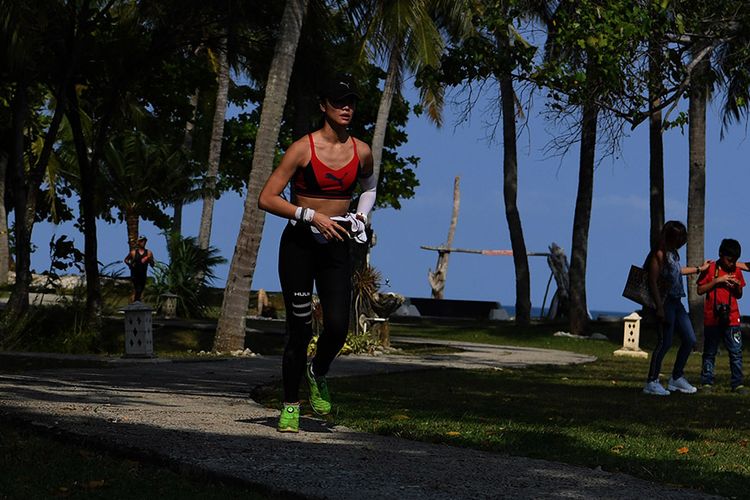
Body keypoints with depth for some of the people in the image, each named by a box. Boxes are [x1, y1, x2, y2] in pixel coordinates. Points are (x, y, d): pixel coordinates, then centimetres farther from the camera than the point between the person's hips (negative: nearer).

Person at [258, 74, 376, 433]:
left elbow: (369, 186, 27)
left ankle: (318, 373, 21)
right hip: (299, 244, -3)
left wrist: (361, 216, 9)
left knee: (338, 326, -12)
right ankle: (290, 405, 13)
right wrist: (311, 215, -20)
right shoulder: (303, 149, -10)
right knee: (300, 328, -3)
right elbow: (266, 199, -12)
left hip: (336, 247, 3)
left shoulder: (361, 152, 3)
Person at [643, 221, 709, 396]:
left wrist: (700, 268, 47)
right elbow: (653, 282, -18)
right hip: (665, 302, -10)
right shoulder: (659, 254, -13)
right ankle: (651, 382, -3)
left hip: (676, 302, 10)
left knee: (690, 339, 10)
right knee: (665, 342, -10)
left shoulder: (673, 253, 14)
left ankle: (676, 378, 20)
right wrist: (659, 308, -23)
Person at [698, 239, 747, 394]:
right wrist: (717, 280, -13)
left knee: (736, 352, -1)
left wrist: (737, 286, -4)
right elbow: (700, 290, -4)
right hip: (712, 318, -2)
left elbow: (739, 296, 18)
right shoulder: (710, 268, 0)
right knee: (710, 352, 4)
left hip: (731, 318, 2)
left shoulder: (736, 270, 10)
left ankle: (737, 384, 2)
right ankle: (707, 383, 9)